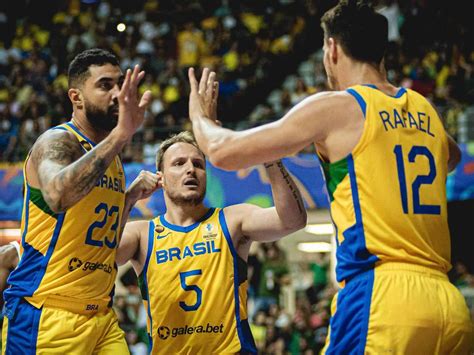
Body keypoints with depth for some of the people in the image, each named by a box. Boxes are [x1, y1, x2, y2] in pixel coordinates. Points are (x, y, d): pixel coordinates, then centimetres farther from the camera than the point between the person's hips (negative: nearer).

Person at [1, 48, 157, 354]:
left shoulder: (112, 158, 15)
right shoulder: (57, 142, -10)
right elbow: (58, 195, -36)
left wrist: (130, 197, 14)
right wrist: (120, 134, -38)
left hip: (101, 316, 8)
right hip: (44, 316, -8)